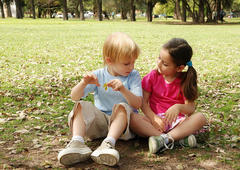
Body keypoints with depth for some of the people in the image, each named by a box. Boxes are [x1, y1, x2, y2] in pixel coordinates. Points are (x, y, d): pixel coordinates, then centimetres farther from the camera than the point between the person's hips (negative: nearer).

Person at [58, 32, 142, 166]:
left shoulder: (134, 76, 1)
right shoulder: (98, 75, 3)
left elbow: (138, 104, -11)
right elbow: (75, 97, -2)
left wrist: (123, 90, -29)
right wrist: (84, 83, -23)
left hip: (122, 121, -2)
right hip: (99, 119, 2)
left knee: (122, 106, -32)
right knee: (82, 105, -22)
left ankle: (109, 144, -51)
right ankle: (77, 143, -42)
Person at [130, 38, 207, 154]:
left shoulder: (185, 81, 2)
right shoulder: (153, 76, 3)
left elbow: (191, 108, -5)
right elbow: (143, 101, 0)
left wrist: (179, 107, -29)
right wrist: (154, 118, -18)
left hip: (176, 121, 0)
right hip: (155, 119, 0)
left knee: (200, 117, -26)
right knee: (133, 119, -30)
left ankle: (165, 139, -41)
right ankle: (179, 137, -38)